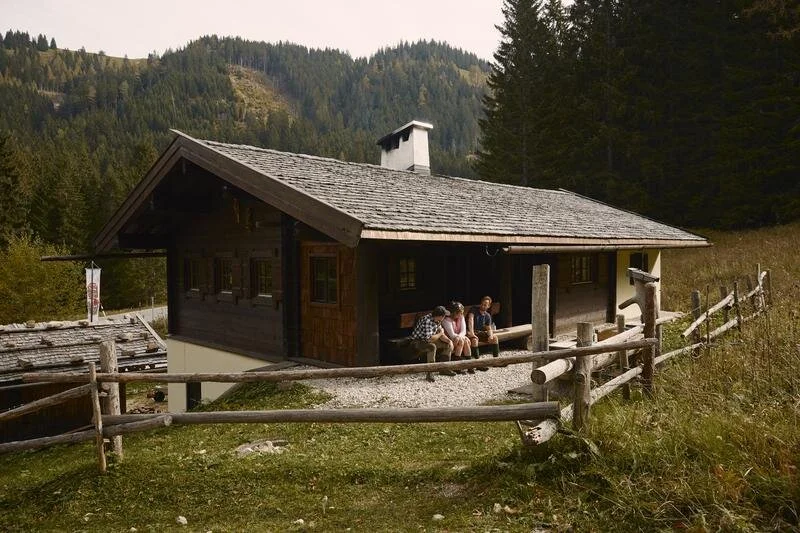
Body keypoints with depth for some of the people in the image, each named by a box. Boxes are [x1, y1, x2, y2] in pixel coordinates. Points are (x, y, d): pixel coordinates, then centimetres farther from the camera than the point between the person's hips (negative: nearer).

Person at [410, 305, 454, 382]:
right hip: (416, 342, -9)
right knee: (432, 347, -37)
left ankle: (444, 369, 11)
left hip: (427, 340, 9)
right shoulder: (427, 321, -30)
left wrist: (449, 341, -11)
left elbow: (441, 335, 8)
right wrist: (440, 333, -18)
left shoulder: (437, 321, -1)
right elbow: (428, 338, -34)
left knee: (448, 345, 3)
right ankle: (429, 374, -30)